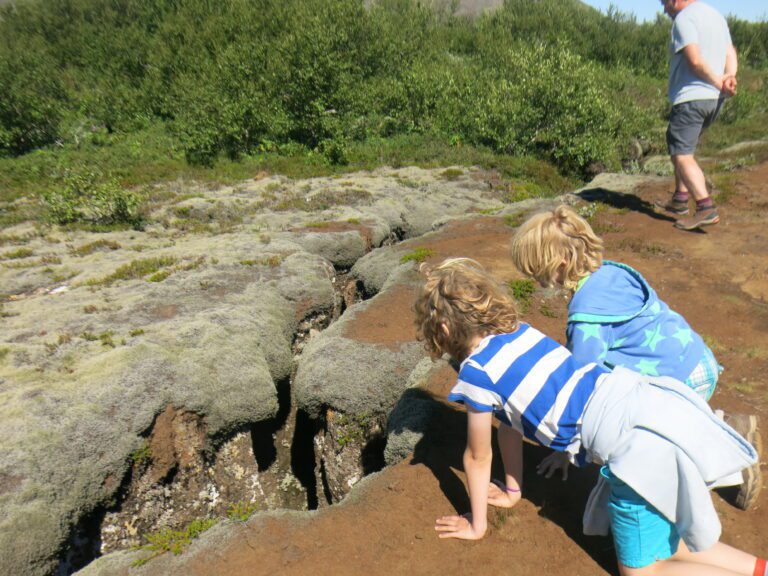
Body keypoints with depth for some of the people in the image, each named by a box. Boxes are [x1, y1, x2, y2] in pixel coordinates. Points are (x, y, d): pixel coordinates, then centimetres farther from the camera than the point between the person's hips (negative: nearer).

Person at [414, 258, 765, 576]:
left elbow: (478, 458, 5)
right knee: (659, 545, 24)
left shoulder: (476, 371, -9)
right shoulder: (519, 332, 12)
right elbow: (510, 423, 24)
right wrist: (512, 491, 35)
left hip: (638, 441, -9)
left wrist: (477, 525, 22)